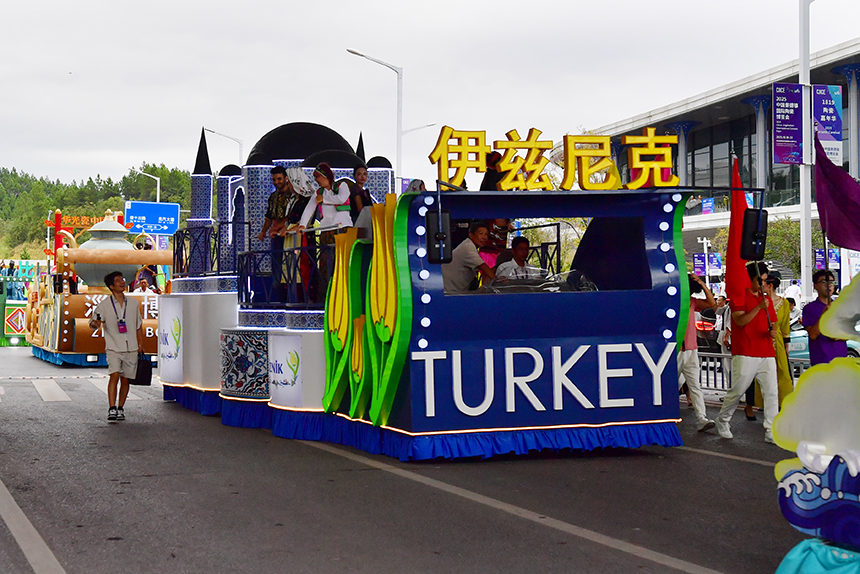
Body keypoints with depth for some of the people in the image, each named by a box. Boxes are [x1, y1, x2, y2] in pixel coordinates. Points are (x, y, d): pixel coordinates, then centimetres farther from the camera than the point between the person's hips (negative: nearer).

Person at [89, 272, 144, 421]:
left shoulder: (133, 303, 9)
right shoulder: (104, 305, -1)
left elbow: (138, 326, 17)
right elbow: (92, 322, 2)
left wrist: (141, 345, 14)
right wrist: (96, 323, -22)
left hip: (131, 348, 3)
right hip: (113, 347, -3)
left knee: (125, 379, 6)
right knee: (114, 375, -19)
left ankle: (120, 409, 20)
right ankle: (112, 409, -20)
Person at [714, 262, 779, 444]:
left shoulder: (767, 300, 19)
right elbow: (740, 321, -12)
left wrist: (773, 332, 3)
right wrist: (759, 308, -21)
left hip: (767, 354, 6)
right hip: (745, 354, -6)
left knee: (771, 392, -3)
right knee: (737, 390, -3)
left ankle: (771, 432, -1)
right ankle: (722, 419, 22)